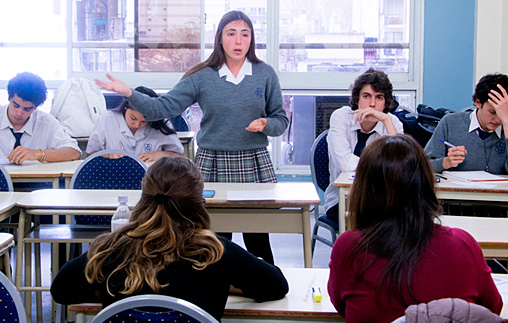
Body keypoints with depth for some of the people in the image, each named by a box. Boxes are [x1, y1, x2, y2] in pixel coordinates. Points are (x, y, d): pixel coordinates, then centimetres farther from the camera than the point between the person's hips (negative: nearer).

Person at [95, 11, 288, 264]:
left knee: (258, 241, 0)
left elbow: (281, 120, 9)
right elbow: (163, 108, -3)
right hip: (212, 165, 0)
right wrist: (128, 93, -16)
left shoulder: (266, 74, 4)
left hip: (255, 166, 0)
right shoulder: (202, 77, 2)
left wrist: (265, 124, -12)